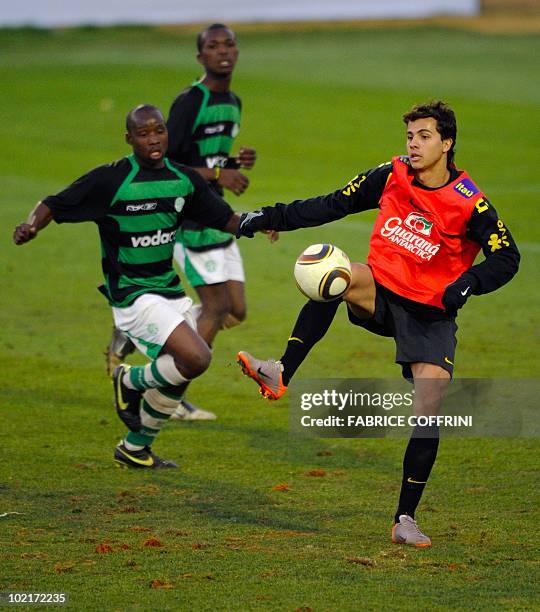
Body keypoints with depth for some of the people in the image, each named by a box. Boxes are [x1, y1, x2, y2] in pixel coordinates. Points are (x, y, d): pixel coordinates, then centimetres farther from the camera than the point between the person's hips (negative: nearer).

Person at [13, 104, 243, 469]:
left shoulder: (184, 179, 4)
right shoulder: (110, 180, -13)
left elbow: (225, 219, 11)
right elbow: (54, 206, -10)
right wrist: (32, 225, -30)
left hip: (169, 291, 7)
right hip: (132, 297, -7)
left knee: (176, 380, 11)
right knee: (196, 359, -22)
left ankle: (135, 448, 31)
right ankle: (131, 381, 5)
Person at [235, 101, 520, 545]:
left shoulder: (469, 203, -11)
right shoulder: (391, 177, -1)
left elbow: (506, 259, -7)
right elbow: (334, 205, 9)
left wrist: (466, 284, -25)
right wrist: (273, 218, 6)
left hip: (431, 314, -2)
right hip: (382, 295, 2)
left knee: (429, 414, -13)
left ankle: (406, 519, -4)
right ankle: (281, 374, -37)